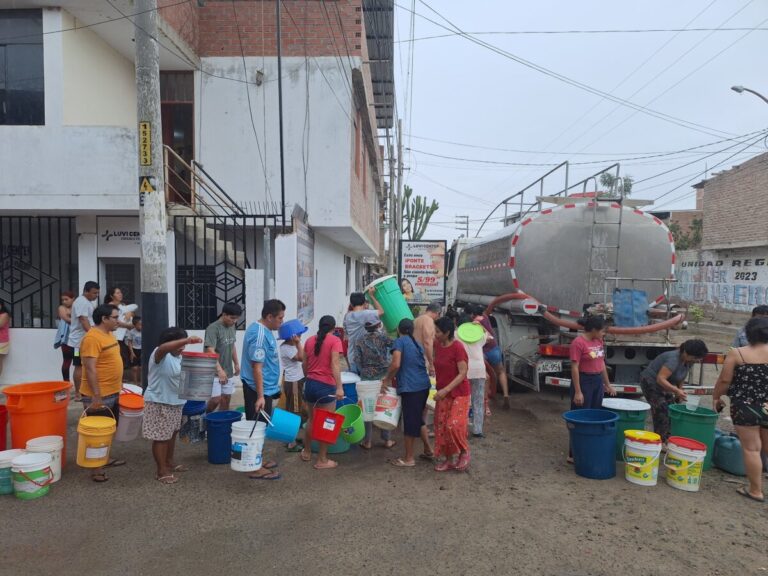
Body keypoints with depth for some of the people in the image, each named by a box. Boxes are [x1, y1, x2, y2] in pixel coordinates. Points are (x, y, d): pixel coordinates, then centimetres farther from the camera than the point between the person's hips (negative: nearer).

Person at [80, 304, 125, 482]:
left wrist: (119, 385, 22)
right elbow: (90, 369, -25)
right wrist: (96, 396, -26)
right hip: (98, 395, -10)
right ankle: (95, 468, 14)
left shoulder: (108, 334, 9)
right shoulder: (92, 338, -21)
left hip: (112, 392, 10)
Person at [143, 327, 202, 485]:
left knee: (172, 433, 20)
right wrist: (186, 340, -55)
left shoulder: (178, 356, 7)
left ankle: (169, 462, 36)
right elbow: (163, 347, -44)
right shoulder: (159, 354, -19)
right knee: (161, 437, 0)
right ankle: (161, 471, 9)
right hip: (159, 403, -9)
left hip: (175, 402, 9)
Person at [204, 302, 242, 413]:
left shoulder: (232, 326, 7)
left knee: (226, 398, 9)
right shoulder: (213, 328, -18)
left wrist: (236, 363, 20)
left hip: (228, 371, 7)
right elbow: (210, 351, -26)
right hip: (214, 372, -7)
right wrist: (219, 370, -34)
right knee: (216, 399, -11)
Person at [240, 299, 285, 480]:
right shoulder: (260, 334, -22)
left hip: (264, 388, 10)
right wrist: (260, 396, -26)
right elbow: (257, 367, -25)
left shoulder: (262, 330, 9)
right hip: (260, 390, -10)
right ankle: (256, 469, 8)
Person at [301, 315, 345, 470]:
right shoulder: (335, 340, -8)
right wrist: (339, 387, -22)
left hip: (310, 384, 6)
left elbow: (304, 365, 15)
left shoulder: (309, 340, 8)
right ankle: (322, 461, 12)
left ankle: (306, 452, 36)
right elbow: (335, 364, -19)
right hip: (326, 386, -6)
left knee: (311, 419, 23)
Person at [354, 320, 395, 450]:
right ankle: (387, 440, 17)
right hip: (383, 377, -1)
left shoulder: (360, 342, 3)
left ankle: (367, 441, 13)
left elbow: (358, 361, -3)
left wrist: (365, 371, 10)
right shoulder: (383, 337, -2)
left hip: (367, 378, 1)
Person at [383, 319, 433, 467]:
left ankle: (409, 459, 16)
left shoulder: (400, 341, -5)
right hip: (423, 385, 8)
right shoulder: (416, 343, 18)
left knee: (410, 422, 4)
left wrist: (387, 380, -2)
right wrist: (391, 378, 28)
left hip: (410, 388, -8)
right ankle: (428, 450, 31)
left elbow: (396, 365, -18)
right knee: (418, 419, 23)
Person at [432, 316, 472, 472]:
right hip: (442, 394, 7)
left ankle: (463, 454, 14)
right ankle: (445, 459, 21)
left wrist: (446, 390, -26)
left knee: (454, 425, -11)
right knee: (441, 427, 7)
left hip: (458, 394, -6)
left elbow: (462, 374, -20)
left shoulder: (458, 347, -19)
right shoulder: (438, 345, 1)